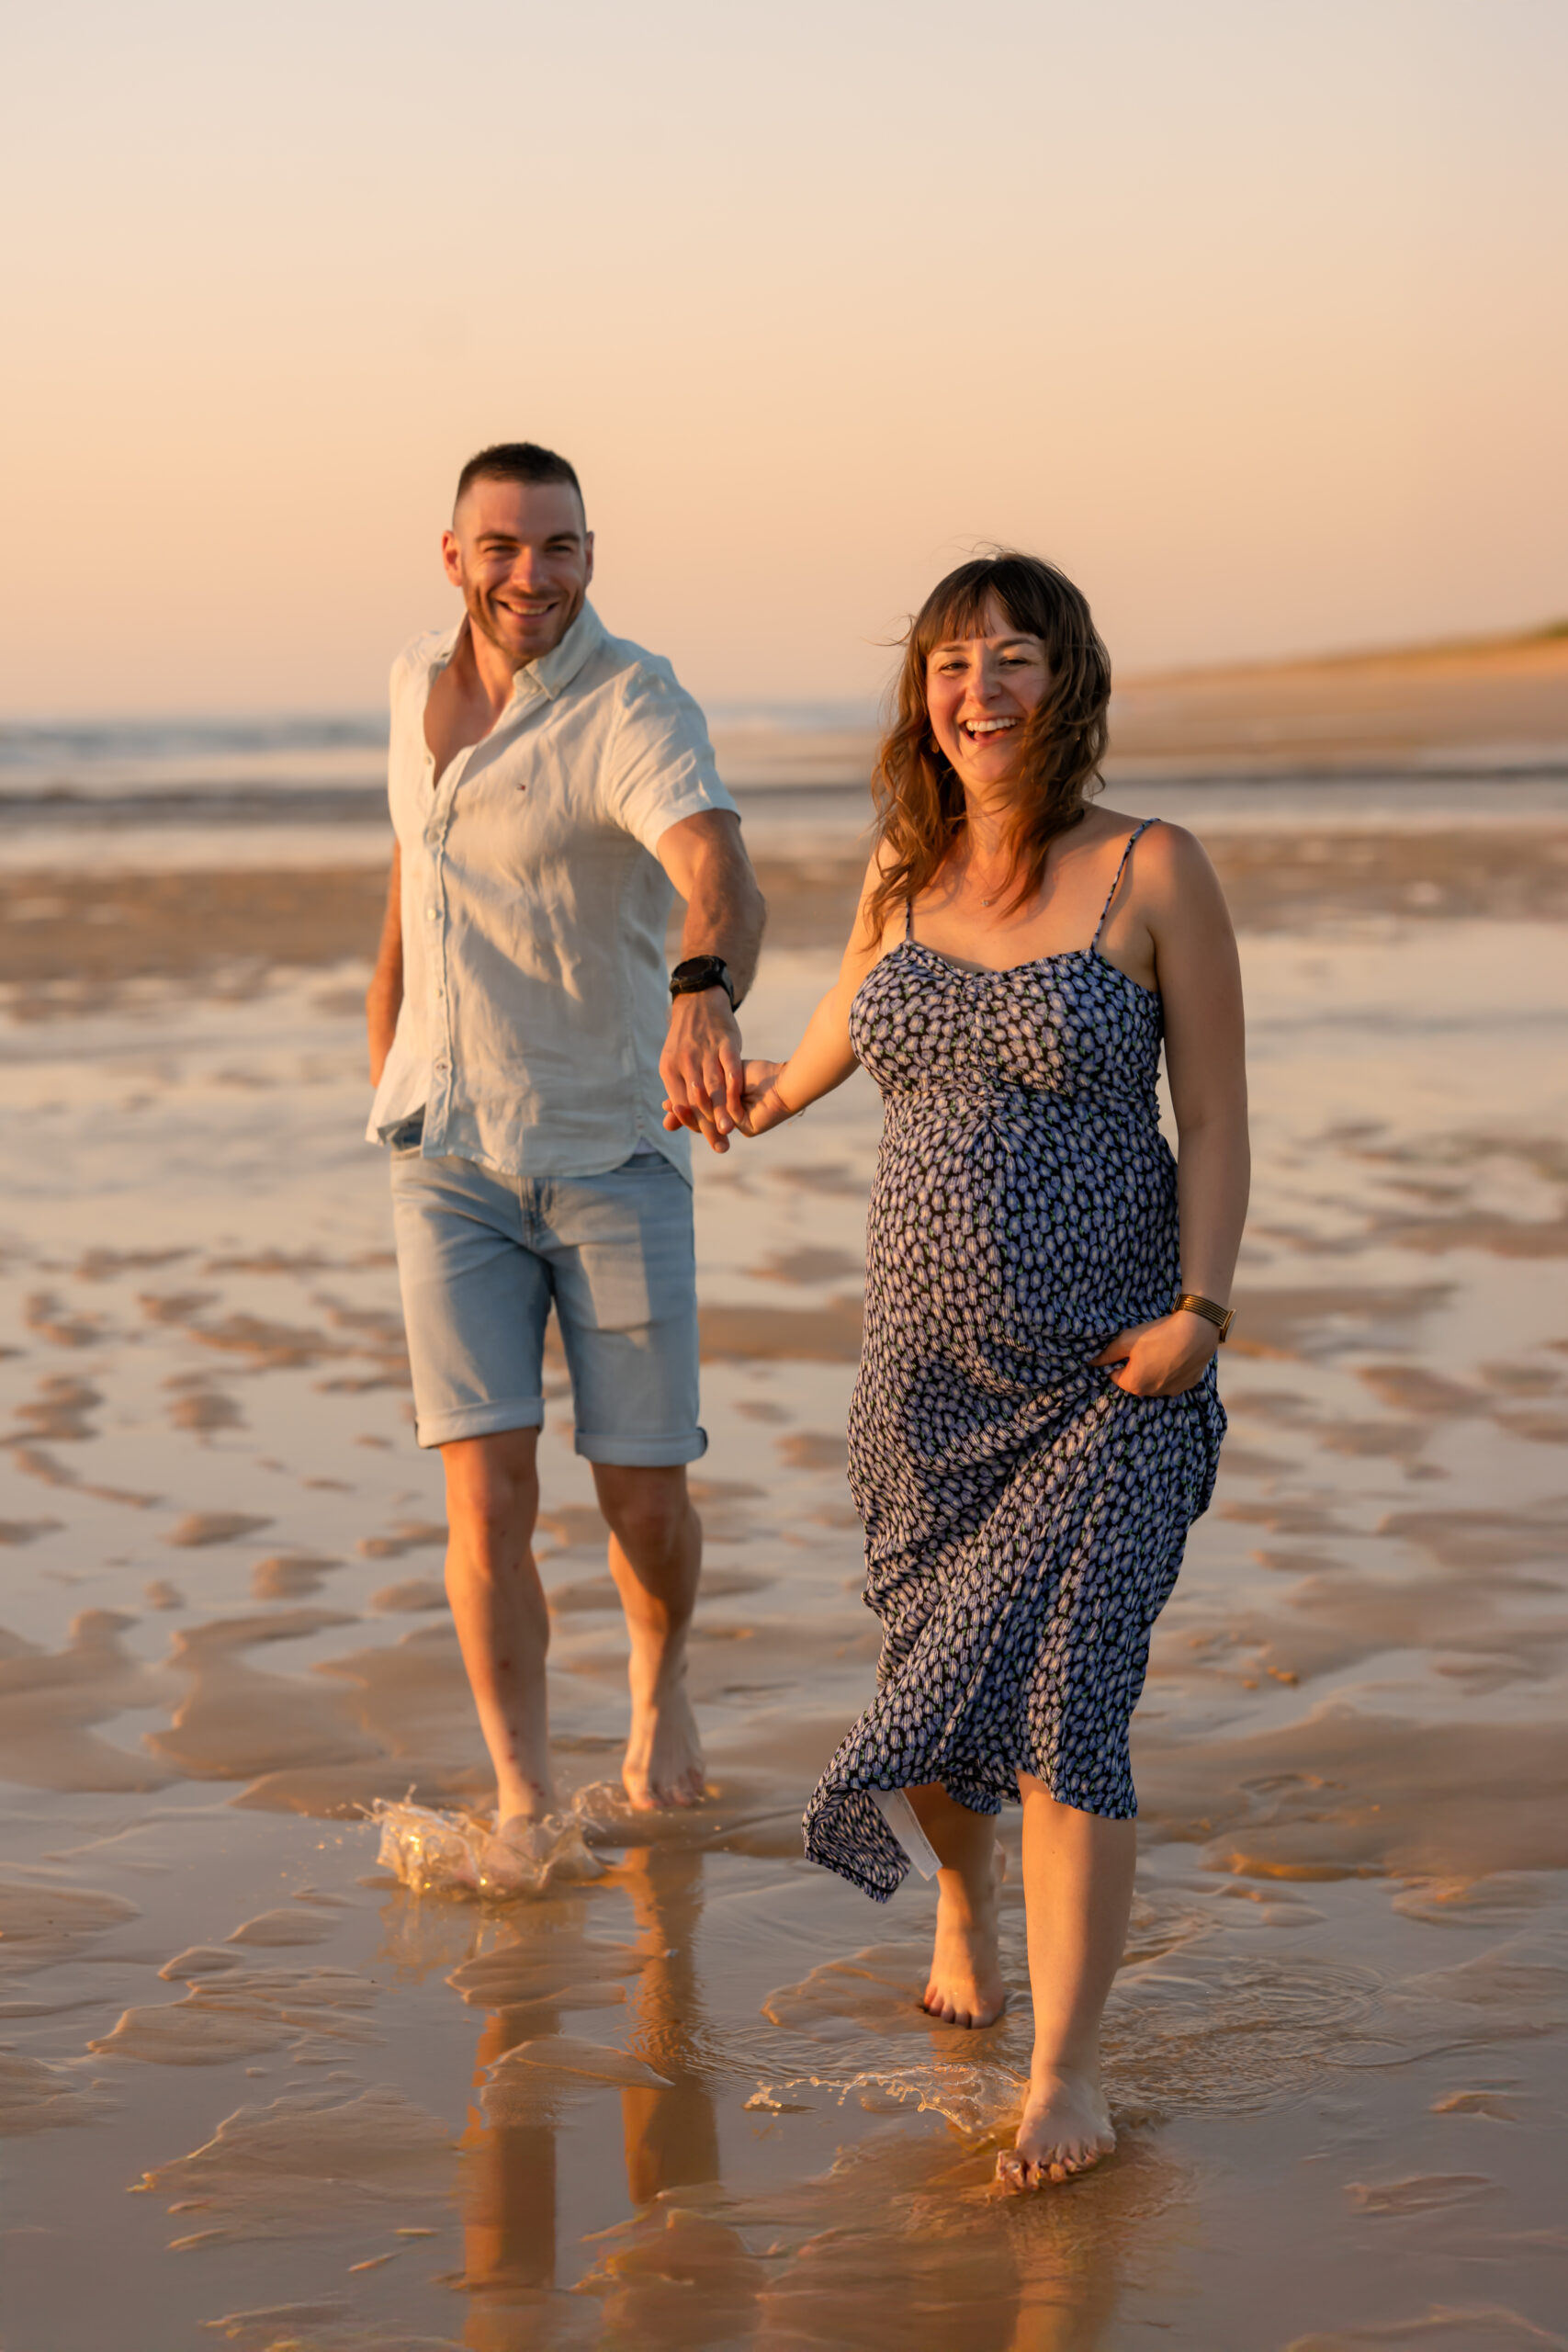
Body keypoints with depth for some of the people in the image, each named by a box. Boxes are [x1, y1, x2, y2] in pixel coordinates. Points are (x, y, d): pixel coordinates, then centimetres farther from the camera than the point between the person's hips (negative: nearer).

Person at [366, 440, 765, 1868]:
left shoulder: (634, 708, -17)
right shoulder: (419, 682, 4)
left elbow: (722, 878, -37)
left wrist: (707, 996, -59)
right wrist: (386, 1078, 23)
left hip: (614, 1154, -3)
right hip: (450, 1161, 3)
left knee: (646, 1503, 2)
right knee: (490, 1496, -10)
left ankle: (661, 1681, 36)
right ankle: (525, 1800, 4)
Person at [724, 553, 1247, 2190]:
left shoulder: (1152, 872, -6)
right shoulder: (905, 872, 5)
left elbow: (1215, 1119, -4)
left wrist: (1199, 1310, -15)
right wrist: (774, 1096, 47)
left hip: (1105, 1378, -4)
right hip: (928, 1365, 4)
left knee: (1057, 1699, -12)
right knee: (935, 1667, 13)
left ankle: (1064, 2070, -6)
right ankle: (963, 1916, 42)